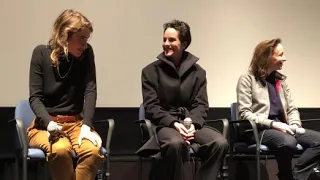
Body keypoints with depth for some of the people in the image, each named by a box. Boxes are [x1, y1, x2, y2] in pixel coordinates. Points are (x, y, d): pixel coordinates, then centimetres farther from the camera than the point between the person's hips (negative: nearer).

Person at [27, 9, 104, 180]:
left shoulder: (86, 53, -1)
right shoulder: (41, 53, -6)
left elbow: (90, 91, -8)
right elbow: (35, 98, -8)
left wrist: (86, 126, -23)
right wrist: (49, 122, -27)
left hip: (76, 123, 2)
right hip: (45, 125, -2)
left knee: (93, 150, -31)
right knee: (60, 150, -35)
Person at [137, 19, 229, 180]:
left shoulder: (197, 71, 12)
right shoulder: (151, 71, 5)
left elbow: (201, 104, 6)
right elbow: (151, 107, -2)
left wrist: (193, 124, -15)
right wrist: (174, 123, -18)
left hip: (191, 123, 3)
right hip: (165, 124, -3)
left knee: (220, 143, -27)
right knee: (175, 143, -40)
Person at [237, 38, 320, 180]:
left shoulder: (281, 80, 18)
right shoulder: (247, 79, -2)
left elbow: (292, 109, 16)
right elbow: (244, 114, -11)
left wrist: (294, 125, -6)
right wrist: (272, 124, -20)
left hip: (281, 128, 6)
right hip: (258, 130, -6)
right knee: (288, 142, -37)